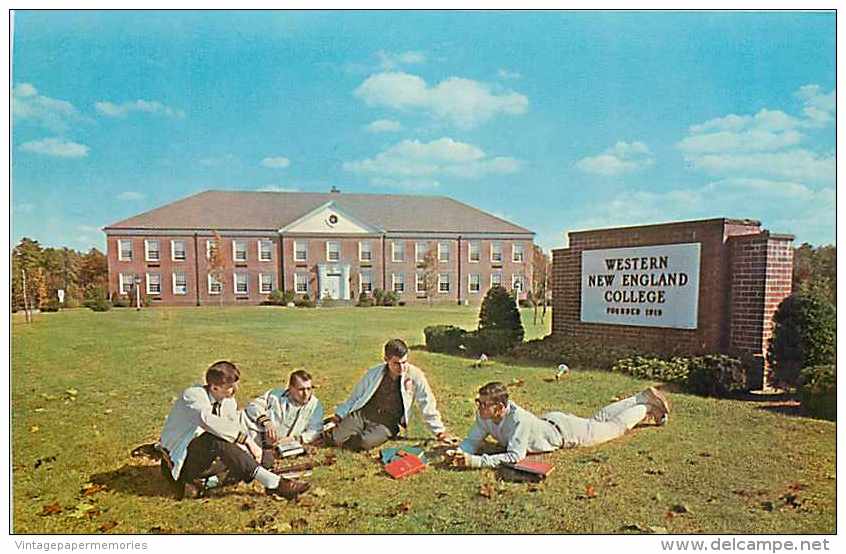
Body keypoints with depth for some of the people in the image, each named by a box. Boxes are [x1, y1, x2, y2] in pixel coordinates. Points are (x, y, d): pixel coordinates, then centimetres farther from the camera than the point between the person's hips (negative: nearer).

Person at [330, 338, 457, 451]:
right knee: (339, 439, -16)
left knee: (365, 443, -28)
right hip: (362, 415, 2)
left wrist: (440, 431, -1)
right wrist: (339, 415, 10)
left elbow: (427, 405, -3)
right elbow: (356, 396, 11)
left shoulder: (415, 375, -10)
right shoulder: (374, 373, -2)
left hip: (386, 424, -2)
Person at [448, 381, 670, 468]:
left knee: (616, 426, 16)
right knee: (599, 418, 27)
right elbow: (473, 440, -14)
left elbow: (515, 456, -48)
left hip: (564, 430, -6)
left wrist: (476, 461, -53)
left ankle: (648, 406, 41)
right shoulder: (484, 415, -23)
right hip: (546, 420, 6)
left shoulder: (518, 420, -45)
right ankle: (644, 397, 47)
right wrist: (459, 453, -36)